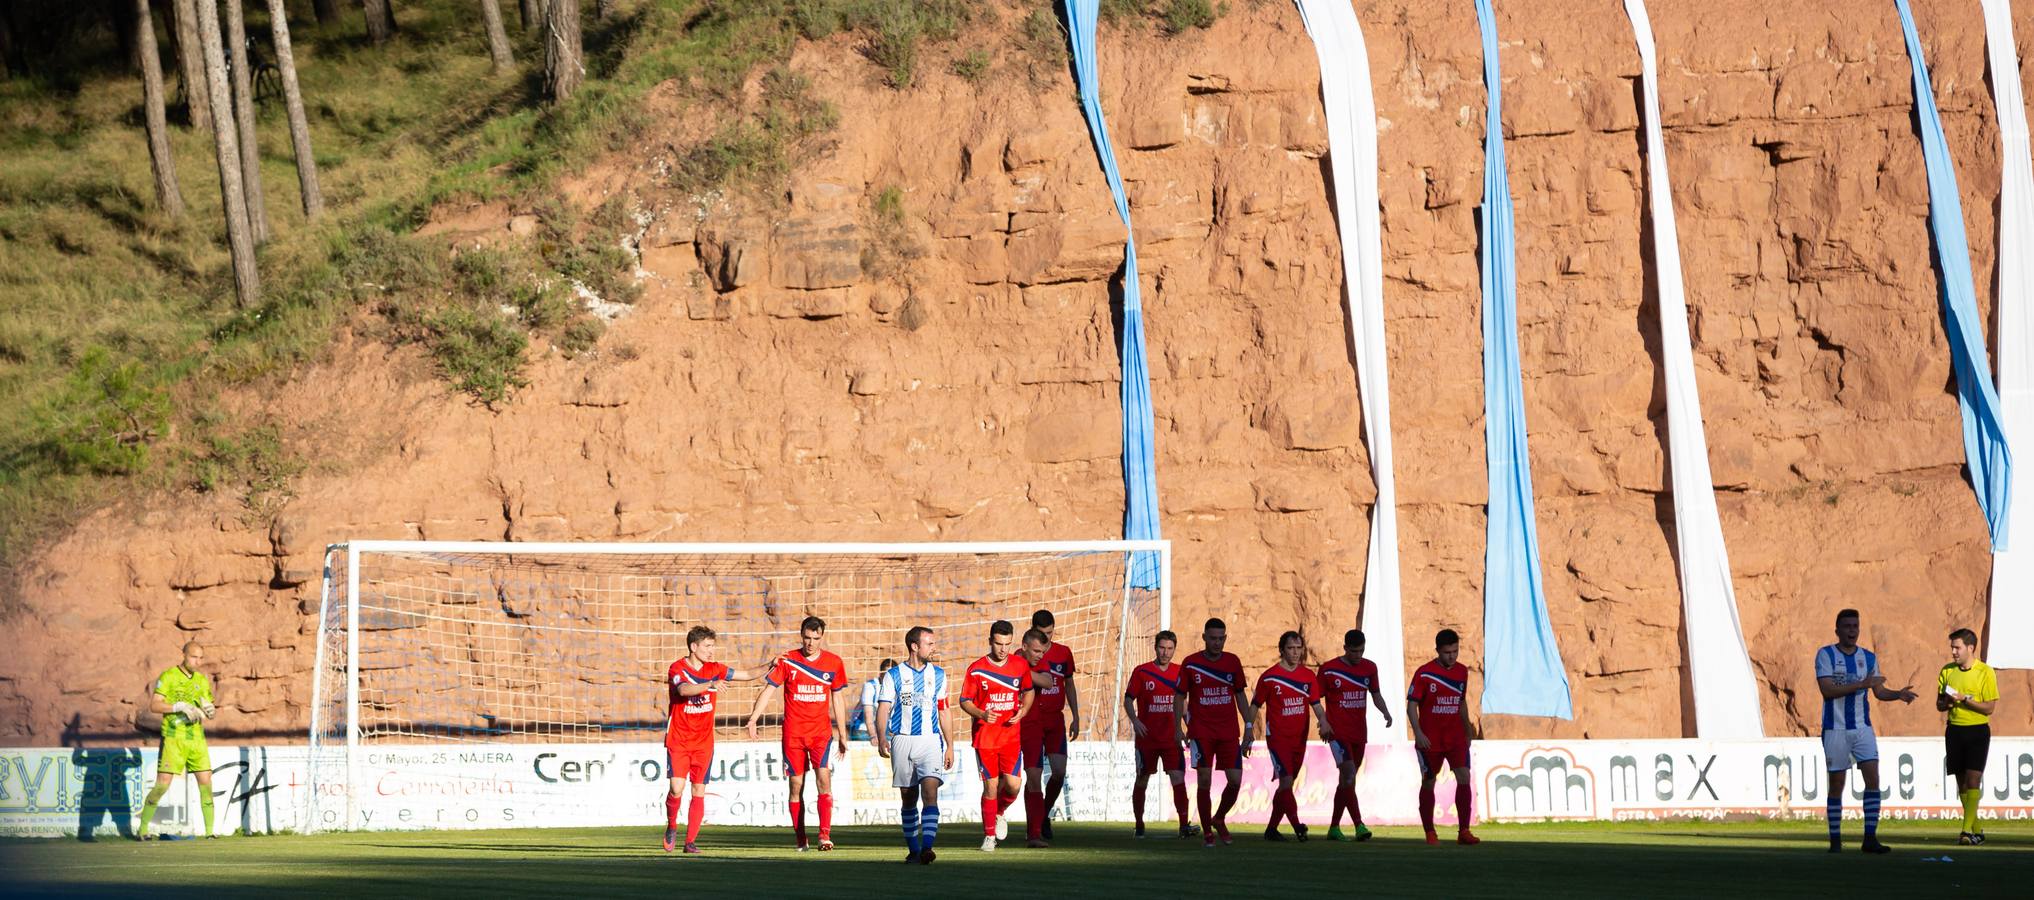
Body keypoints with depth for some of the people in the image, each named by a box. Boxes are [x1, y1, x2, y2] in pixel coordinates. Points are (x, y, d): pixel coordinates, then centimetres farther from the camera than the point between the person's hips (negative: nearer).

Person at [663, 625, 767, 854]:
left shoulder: (714, 670, 6)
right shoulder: (678, 669, -10)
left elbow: (747, 675, 12)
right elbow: (684, 690, -31)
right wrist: (710, 684, -45)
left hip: (703, 743, 4)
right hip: (678, 741, -4)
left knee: (699, 791, -1)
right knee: (677, 789, -14)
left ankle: (691, 841, 5)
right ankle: (671, 827, 13)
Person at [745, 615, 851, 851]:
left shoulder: (833, 662, 4)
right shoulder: (787, 661, -1)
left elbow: (836, 700, 13)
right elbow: (767, 689, -4)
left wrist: (842, 736, 14)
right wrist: (753, 719, -18)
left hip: (821, 732, 0)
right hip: (793, 734, 0)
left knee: (824, 779, -17)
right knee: (796, 785, 3)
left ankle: (825, 834, -21)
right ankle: (801, 839, 13)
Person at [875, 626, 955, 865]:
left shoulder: (938, 675, 11)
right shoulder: (894, 675, 3)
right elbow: (883, 709, -2)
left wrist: (949, 746, 13)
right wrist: (881, 738, -18)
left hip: (930, 740, 1)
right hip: (902, 741, -1)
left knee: (930, 793, -16)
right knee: (908, 798, 6)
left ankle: (927, 847, -25)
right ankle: (913, 849, 17)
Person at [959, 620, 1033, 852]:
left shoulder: (1021, 665, 2)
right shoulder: (976, 669, -5)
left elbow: (1028, 691, 18)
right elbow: (964, 701, 1)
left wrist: (1022, 711, -1)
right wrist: (981, 714, -19)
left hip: (1011, 735, 2)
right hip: (985, 736, -2)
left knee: (1013, 785, -8)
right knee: (990, 787, -1)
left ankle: (1001, 812, 25)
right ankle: (989, 835, 14)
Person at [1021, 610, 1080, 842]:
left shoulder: (1063, 653, 8)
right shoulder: (1022, 657, -3)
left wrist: (1075, 717, 10)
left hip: (1055, 719, 3)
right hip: (1031, 721, -3)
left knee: (1059, 771, -8)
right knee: (1034, 776, -7)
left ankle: (1044, 814, 19)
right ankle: (1034, 831, -3)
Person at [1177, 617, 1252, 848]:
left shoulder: (1233, 662, 7)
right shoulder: (1190, 664, -1)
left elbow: (1240, 696, 14)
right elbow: (1180, 698, 5)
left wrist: (1249, 726, 8)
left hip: (1229, 733, 2)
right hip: (1201, 732, -2)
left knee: (1235, 781, -4)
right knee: (1205, 781, -7)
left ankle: (1219, 819, 22)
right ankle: (1207, 832, 3)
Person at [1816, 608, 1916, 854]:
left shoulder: (1869, 657, 10)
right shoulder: (1826, 654, -5)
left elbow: (1878, 691, 13)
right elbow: (1827, 689, -16)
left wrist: (1898, 694, -8)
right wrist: (1860, 685, -23)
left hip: (1862, 727, 4)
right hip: (1835, 728, -4)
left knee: (1872, 778, -9)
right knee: (1836, 783, 2)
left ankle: (1870, 838, -7)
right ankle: (1835, 840, 11)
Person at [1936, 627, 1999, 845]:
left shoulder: (1985, 672, -7)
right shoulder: (1947, 671, 7)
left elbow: (1989, 707, -10)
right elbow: (1939, 704, 13)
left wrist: (1964, 699, -20)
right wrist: (1947, 702, -10)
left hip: (1977, 731, -5)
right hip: (1954, 730, 5)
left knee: (1973, 780, -13)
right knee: (1961, 782, 6)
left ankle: (1967, 831, -17)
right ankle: (1976, 829, 16)